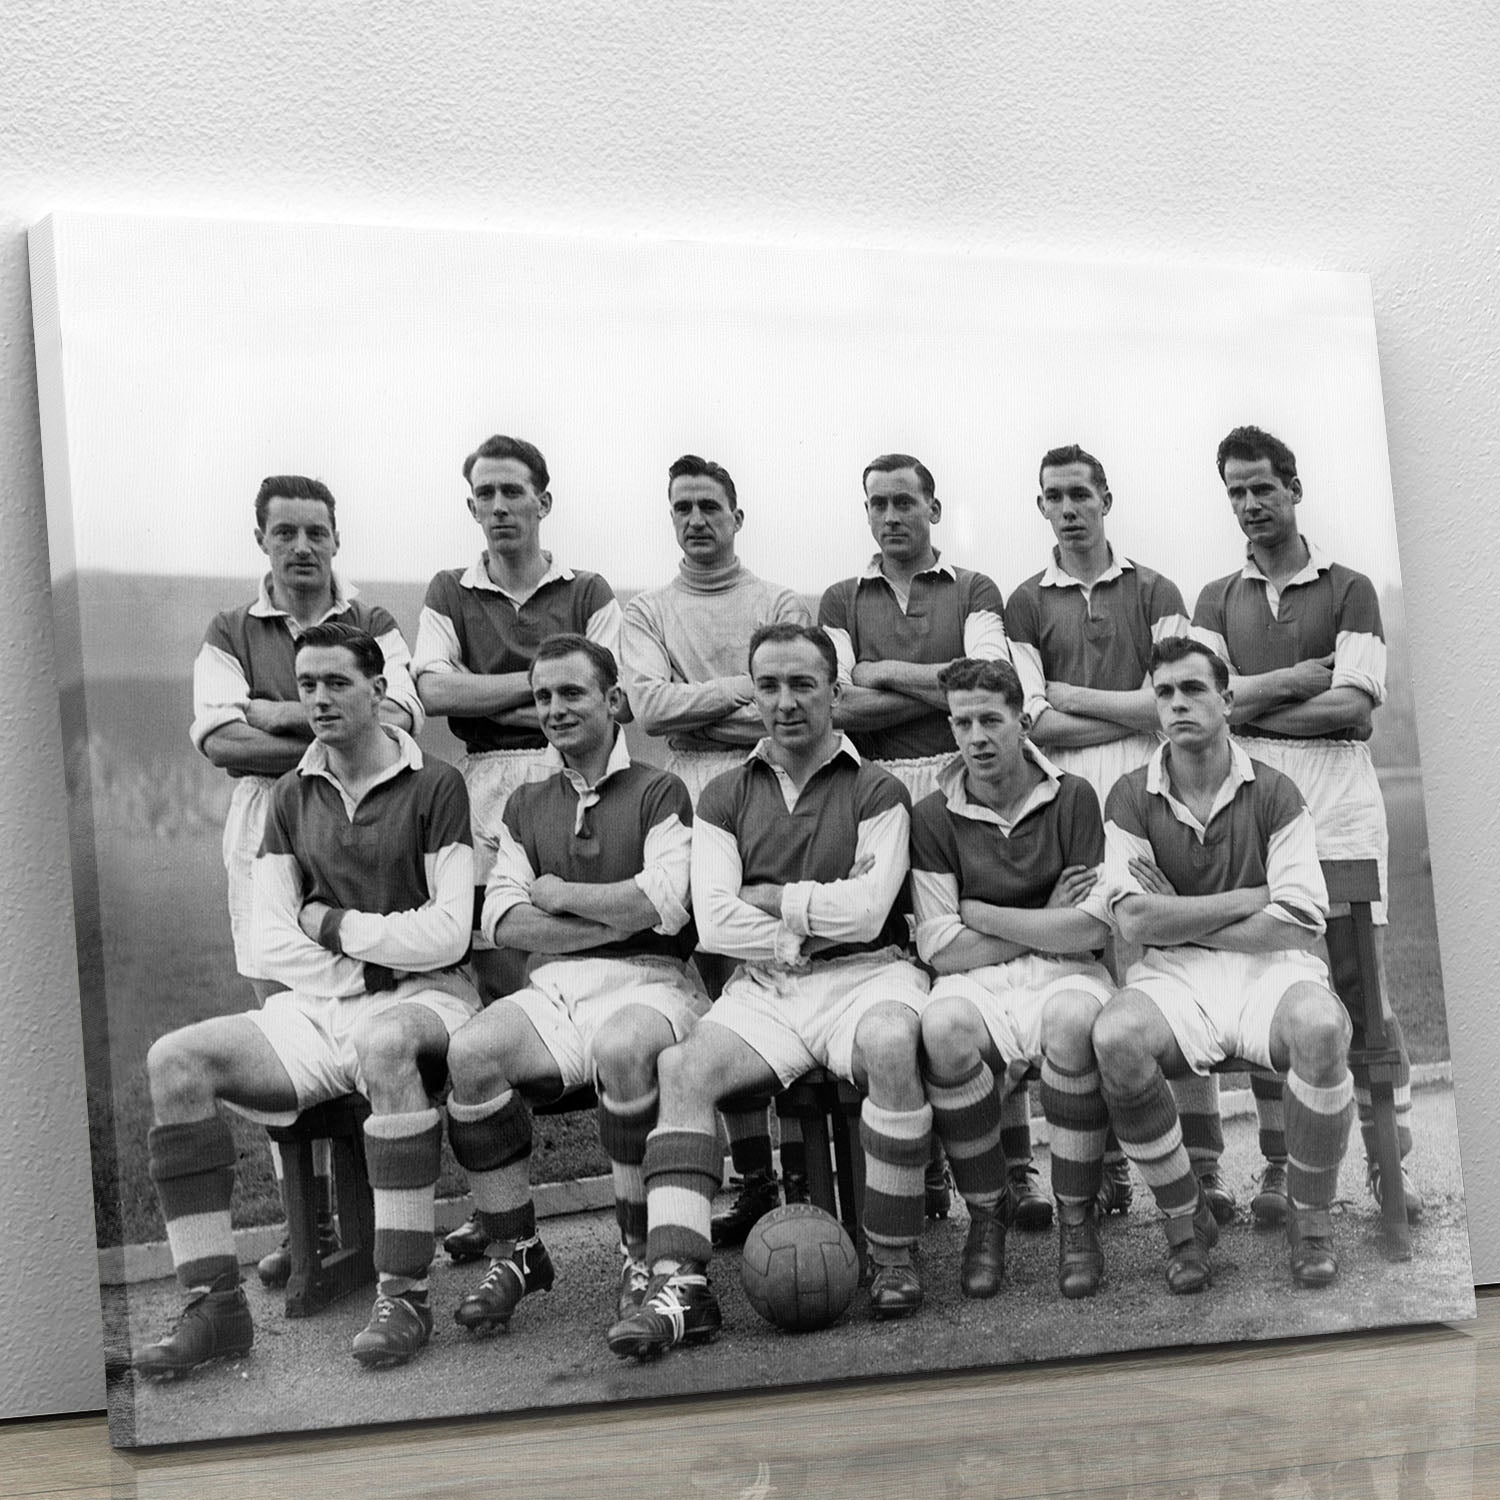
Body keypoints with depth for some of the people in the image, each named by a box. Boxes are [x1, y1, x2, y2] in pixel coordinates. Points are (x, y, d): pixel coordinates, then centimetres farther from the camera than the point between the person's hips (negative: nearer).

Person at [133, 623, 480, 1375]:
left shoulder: (433, 787, -1)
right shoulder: (293, 796, 14)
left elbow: (446, 935, -8)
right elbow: (273, 940, 8)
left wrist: (333, 925, -2)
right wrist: (353, 979, -6)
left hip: (426, 999, -5)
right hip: (321, 1003, 5)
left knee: (383, 1042, -41)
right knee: (175, 1060, -18)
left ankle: (404, 1296, -34)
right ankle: (215, 1302, -18)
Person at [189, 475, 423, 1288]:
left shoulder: (373, 626, 10)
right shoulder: (230, 634, 13)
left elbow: (396, 724, -6)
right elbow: (219, 741, -2)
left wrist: (275, 715, -7)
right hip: (268, 842, 1)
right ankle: (306, 1215, 6)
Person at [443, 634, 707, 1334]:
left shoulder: (658, 792, 6)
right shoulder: (526, 805, 21)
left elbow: (664, 902, -11)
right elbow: (501, 920, 7)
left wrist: (558, 894, 1)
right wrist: (619, 919, -4)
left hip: (647, 983, -4)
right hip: (553, 988, 4)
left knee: (621, 1046, -39)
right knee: (471, 1051, -27)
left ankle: (642, 1251, -19)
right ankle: (513, 1252, -12)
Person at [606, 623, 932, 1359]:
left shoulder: (877, 791, 7)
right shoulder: (725, 797, 15)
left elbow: (866, 912, -7)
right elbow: (715, 923, 1)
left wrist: (770, 899, -1)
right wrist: (817, 921, -3)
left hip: (865, 973, -3)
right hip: (764, 986, 3)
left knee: (889, 1044, -36)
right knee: (680, 1068, -24)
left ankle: (893, 1258, -20)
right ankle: (679, 1286, -32)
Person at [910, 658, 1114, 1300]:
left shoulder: (1072, 798, 2)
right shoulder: (933, 818, 3)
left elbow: (1090, 930, -6)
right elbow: (941, 949, -3)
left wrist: (983, 916, -5)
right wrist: (1046, 923, -3)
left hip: (1063, 972, 0)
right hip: (976, 981, 1)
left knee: (1072, 1020, -37)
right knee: (945, 1027, -35)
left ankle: (1076, 1218, -18)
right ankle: (986, 1215, -13)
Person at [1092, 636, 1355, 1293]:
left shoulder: (1274, 794, 4)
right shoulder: (1131, 798, 6)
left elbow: (1297, 923, -6)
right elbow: (1135, 920, -6)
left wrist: (1176, 919, -5)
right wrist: (1248, 901, -6)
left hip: (1269, 968, 0)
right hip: (1173, 976, 1)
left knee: (1319, 1026, -35)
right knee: (1116, 1036, -33)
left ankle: (1310, 1215, -9)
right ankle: (1185, 1217, -9)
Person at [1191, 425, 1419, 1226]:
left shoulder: (1349, 589, 9)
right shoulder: (1217, 599, 17)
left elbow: (1353, 705, -4)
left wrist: (1251, 701, -3)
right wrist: (1301, 678, -5)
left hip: (1336, 788, -2)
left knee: (1361, 979, -5)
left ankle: (1386, 1160, 0)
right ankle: (1278, 1167, 7)